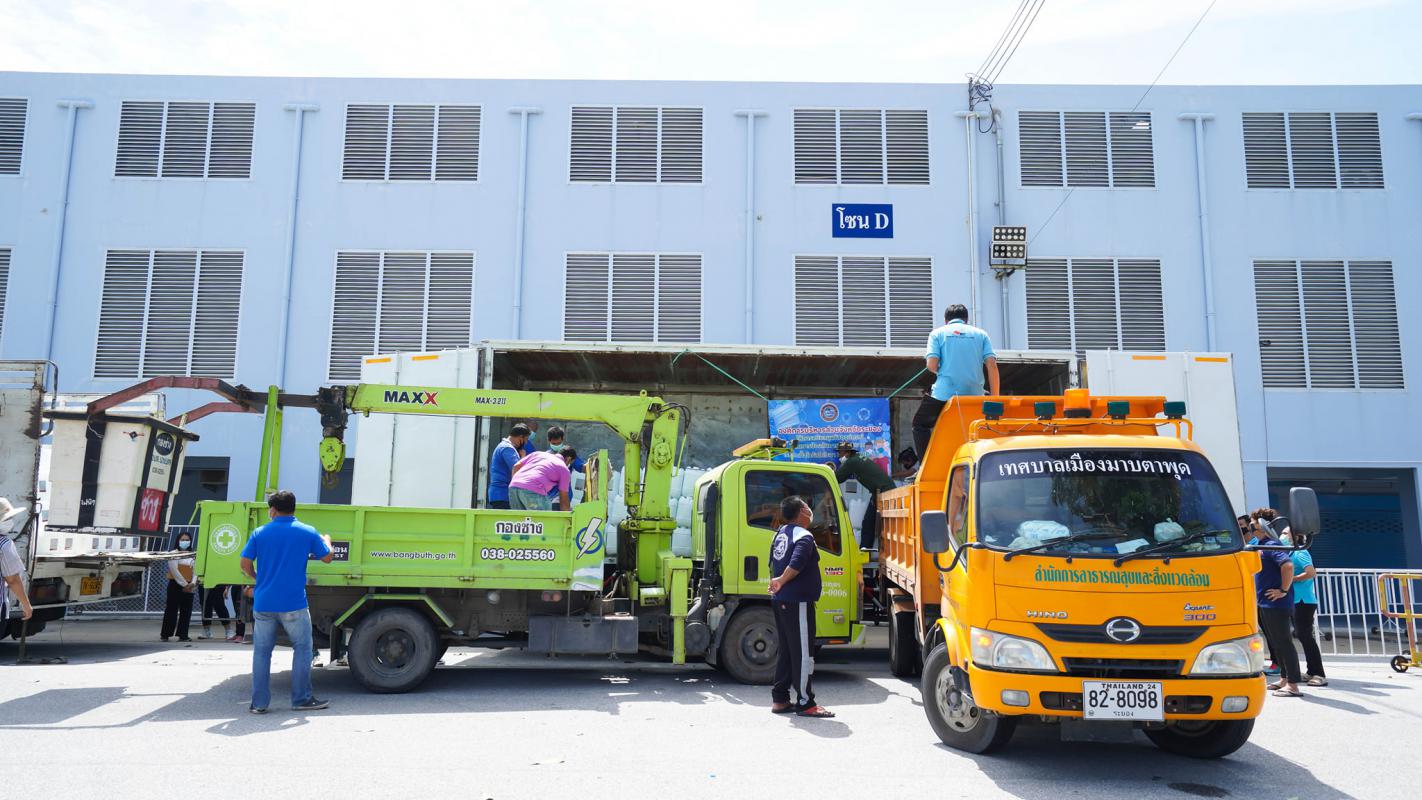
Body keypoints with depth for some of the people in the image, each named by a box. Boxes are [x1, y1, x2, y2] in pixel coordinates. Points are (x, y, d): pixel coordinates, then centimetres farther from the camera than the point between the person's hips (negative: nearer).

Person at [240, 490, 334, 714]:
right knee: (302, 648, 9)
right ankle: (301, 699, 10)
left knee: (262, 651, 11)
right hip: (293, 604, -2)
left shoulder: (260, 533, 3)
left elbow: (245, 563, 1)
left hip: (263, 603, 2)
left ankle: (259, 703, 11)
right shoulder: (308, 532, 0)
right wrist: (327, 541, 30)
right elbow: (327, 558, 9)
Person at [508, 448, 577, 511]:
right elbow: (564, 499, 16)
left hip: (513, 486, 6)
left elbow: (516, 466, 21)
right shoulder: (564, 469, 15)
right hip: (533, 491, -6)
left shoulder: (538, 454, 29)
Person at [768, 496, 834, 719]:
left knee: (785, 651, 14)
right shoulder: (804, 536, -14)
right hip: (798, 602, -9)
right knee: (803, 653, -3)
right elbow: (796, 564, -28)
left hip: (780, 601, 9)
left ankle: (780, 700, 19)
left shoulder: (781, 533, 13)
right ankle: (805, 703, 1)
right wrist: (781, 581, -16)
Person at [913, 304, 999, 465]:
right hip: (975, 395, 2)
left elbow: (932, 365, -4)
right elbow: (992, 365, 3)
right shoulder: (980, 334, 14)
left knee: (920, 424, 17)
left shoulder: (937, 334, 9)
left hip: (944, 393, -2)